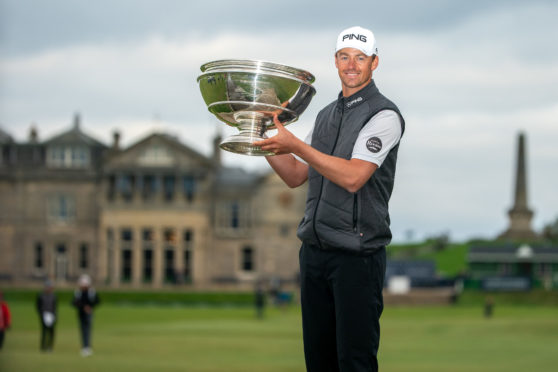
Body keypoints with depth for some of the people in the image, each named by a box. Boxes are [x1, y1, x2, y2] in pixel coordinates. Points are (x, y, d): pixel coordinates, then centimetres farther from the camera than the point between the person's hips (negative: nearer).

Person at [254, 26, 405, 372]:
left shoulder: (384, 115, -8)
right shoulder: (327, 115, 17)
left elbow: (353, 177, -20)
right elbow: (296, 175, 19)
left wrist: (295, 144, -22)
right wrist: (263, 137, 5)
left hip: (357, 255, -7)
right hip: (315, 250, 7)